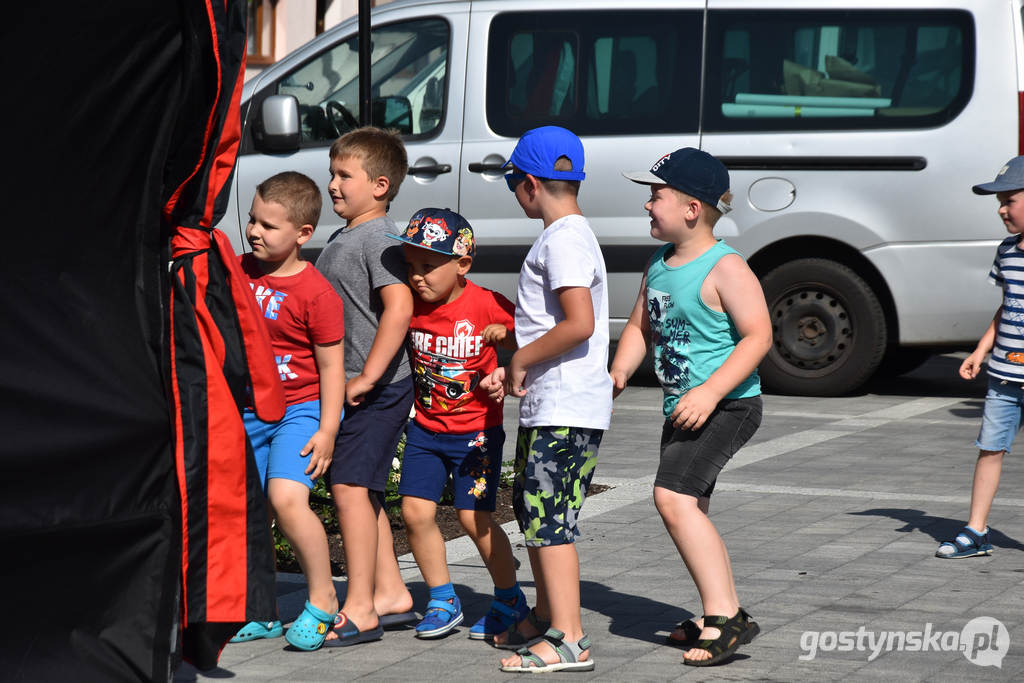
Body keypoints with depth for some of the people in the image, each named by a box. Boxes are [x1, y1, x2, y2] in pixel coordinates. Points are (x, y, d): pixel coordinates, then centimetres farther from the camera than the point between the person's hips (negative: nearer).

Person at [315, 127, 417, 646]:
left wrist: (368, 376, -26)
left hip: (378, 386, -10)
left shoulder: (379, 239, -15)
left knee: (350, 485, -12)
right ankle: (390, 594, 23)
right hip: (350, 385, 10)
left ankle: (359, 610, -10)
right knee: (363, 488, 14)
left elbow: (399, 307, -27)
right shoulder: (344, 238, 16)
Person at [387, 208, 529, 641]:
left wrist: (505, 334, -25)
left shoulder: (486, 305, -15)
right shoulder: (411, 306, -2)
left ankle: (510, 601, 15)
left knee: (474, 518, -4)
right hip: (426, 428, 5)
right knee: (415, 510, -3)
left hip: (476, 431, -5)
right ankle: (443, 601, 13)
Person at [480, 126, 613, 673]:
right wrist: (514, 372, 16)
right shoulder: (569, 234, 18)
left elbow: (579, 324, -26)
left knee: (548, 517, -10)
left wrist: (521, 360, -14)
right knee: (533, 509, 20)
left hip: (565, 408, -11)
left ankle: (569, 640, -10)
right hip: (549, 404, 11)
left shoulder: (563, 239, -15)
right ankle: (546, 617, 32)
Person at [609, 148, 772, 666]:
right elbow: (641, 326, 19)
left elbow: (758, 335, -20)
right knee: (688, 509, 17)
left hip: (726, 405, -10)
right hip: (681, 408, 10)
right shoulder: (659, 263, 10)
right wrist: (619, 373, 1)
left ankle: (723, 618, -21)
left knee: (673, 496, -23)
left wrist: (710, 391, -27)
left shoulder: (725, 268, -16)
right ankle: (726, 615, 30)